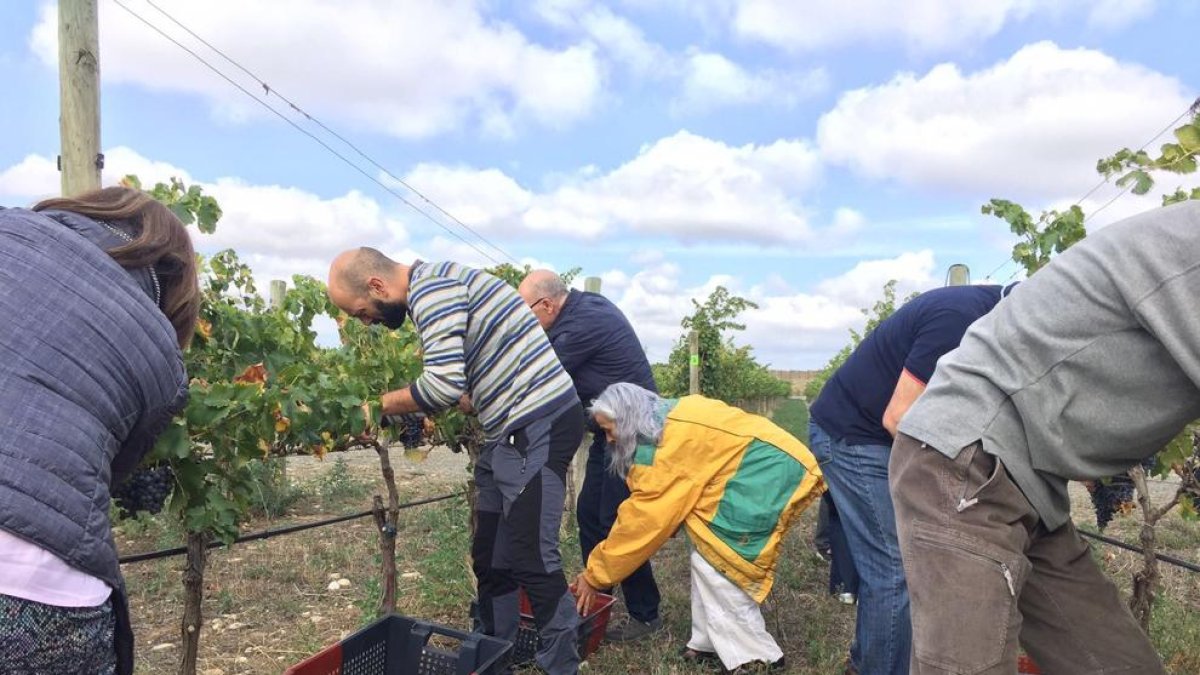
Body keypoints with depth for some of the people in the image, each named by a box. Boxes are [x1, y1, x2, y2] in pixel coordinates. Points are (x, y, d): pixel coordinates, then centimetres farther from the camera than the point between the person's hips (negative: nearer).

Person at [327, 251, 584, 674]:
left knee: (532, 558, -5)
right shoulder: (436, 287, 17)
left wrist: (383, 405, -7)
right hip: (515, 430, 10)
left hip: (539, 426, -10)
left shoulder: (430, 287, -15)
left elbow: (444, 383, -24)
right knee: (490, 557, 15)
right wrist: (418, 416, 11)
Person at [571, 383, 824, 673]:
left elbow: (643, 517, -12)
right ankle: (712, 643, 18)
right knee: (708, 550, 12)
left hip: (767, 471, -10)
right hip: (767, 465, 10)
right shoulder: (670, 417, 12)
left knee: (715, 561, -6)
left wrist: (595, 575, -2)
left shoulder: (660, 443, -16)